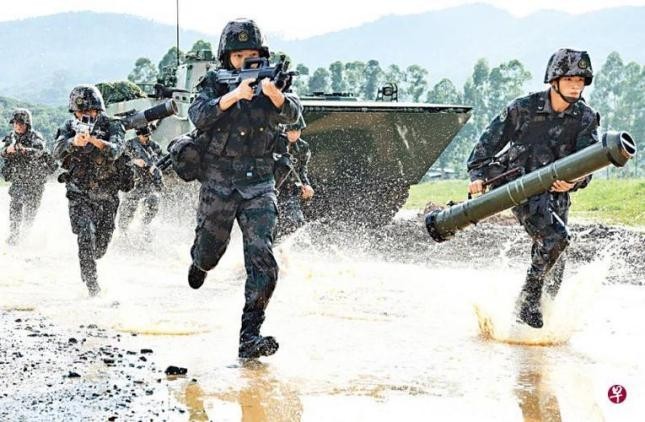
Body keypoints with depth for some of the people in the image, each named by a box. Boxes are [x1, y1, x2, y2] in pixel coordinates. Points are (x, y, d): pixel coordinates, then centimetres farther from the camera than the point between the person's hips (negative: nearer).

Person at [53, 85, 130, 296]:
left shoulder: (112, 126, -8)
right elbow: (57, 152, -20)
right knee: (86, 234, -23)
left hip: (107, 197, 1)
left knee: (101, 244, 13)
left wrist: (93, 140, -43)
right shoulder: (70, 127, -4)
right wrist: (74, 141, -41)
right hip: (80, 195, -1)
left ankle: (88, 266, 45)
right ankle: (91, 283, -19)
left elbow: (114, 151, -26)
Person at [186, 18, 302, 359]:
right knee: (209, 253, 17)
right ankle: (199, 263, 57)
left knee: (262, 261, -15)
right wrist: (235, 94, -33)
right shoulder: (214, 83, -2)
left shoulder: (268, 82, 2)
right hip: (218, 184, 0)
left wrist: (273, 92, -36)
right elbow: (199, 116, -20)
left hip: (259, 185, 0)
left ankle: (249, 337, -15)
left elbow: (292, 114, -16)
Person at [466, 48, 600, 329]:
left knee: (553, 263, 7)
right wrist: (478, 174, -8)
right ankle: (528, 298, -15)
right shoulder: (523, 108, -8)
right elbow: (491, 140, 1)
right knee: (555, 236, -26)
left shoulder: (586, 119, -2)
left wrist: (573, 182, -34)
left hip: (557, 194, 4)